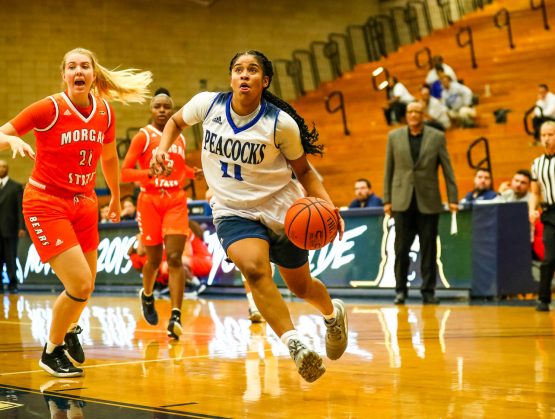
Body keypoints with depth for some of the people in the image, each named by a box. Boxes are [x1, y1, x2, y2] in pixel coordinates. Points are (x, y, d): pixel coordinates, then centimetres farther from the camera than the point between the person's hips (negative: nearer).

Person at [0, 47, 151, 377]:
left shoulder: (105, 113, 0)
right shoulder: (49, 108, -15)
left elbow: (109, 157, 17)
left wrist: (116, 197, 27)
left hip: (84, 204, 6)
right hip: (46, 203, -5)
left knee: (86, 287, 12)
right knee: (80, 284, -15)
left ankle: (69, 330, 46)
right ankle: (52, 352, 10)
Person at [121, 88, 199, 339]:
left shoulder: (180, 138, 13)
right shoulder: (143, 136, -2)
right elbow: (124, 172, -7)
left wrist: (195, 173, 8)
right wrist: (149, 173, -24)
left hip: (176, 201, 3)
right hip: (150, 200, -2)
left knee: (174, 258, -12)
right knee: (154, 259, 6)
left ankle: (175, 318, -19)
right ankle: (147, 295, 40)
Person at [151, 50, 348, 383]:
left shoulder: (281, 123, -16)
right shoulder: (208, 105, -10)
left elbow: (303, 170, -3)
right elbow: (176, 121, 12)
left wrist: (328, 205, -18)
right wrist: (163, 149, -7)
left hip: (281, 209, 0)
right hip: (233, 212, 1)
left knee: (300, 286, 14)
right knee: (254, 268, -30)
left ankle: (333, 313, 49)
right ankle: (295, 344, -31)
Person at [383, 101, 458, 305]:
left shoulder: (437, 137, 2)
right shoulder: (394, 136, 5)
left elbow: (447, 169, 2)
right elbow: (388, 169, 7)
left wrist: (452, 198, -3)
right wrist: (387, 199, 3)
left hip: (428, 202, -1)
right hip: (403, 201, 1)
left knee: (428, 249, 2)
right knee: (401, 248, 2)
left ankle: (428, 291, 9)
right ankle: (401, 290, 13)